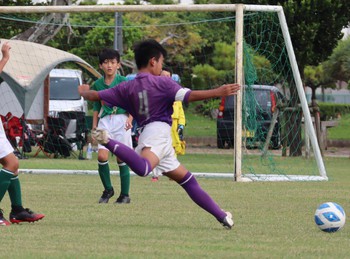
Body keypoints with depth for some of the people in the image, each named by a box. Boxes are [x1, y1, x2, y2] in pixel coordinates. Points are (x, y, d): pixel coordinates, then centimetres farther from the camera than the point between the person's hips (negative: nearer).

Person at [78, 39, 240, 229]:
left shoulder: (127, 88, 18)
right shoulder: (162, 83, 2)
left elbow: (96, 96, 21)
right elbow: (187, 96, -12)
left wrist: (84, 93, 44)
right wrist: (218, 92, -11)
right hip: (159, 131, -8)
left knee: (187, 180, 13)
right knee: (143, 168, -40)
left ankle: (221, 216, 14)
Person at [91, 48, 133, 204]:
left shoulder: (123, 82, 0)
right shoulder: (97, 84, 9)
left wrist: (130, 119, -16)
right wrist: (94, 127, 12)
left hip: (121, 120, -2)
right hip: (105, 121, 2)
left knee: (122, 159, -2)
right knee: (102, 156, -13)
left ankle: (125, 194, 7)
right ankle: (108, 189, 7)